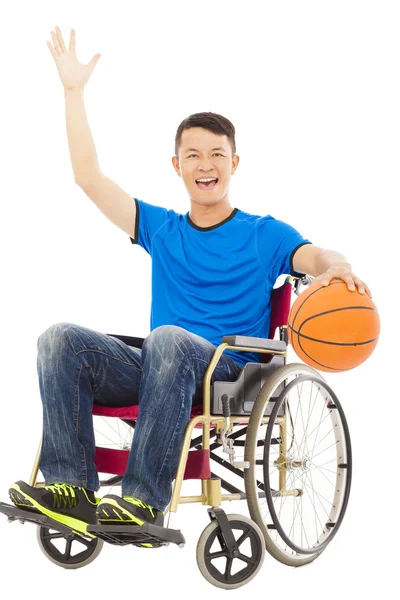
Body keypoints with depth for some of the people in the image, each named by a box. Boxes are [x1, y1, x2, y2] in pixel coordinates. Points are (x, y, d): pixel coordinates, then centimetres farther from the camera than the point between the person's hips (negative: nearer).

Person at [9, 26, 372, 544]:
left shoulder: (264, 234, 12)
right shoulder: (161, 229, 22)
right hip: (155, 371, 4)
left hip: (230, 373, -4)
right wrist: (73, 92, 15)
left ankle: (144, 501, -41)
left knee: (169, 339, -38)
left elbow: (314, 257, -8)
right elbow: (89, 178, 17)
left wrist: (334, 266, -33)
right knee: (61, 339, -20)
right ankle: (71, 488, -31)